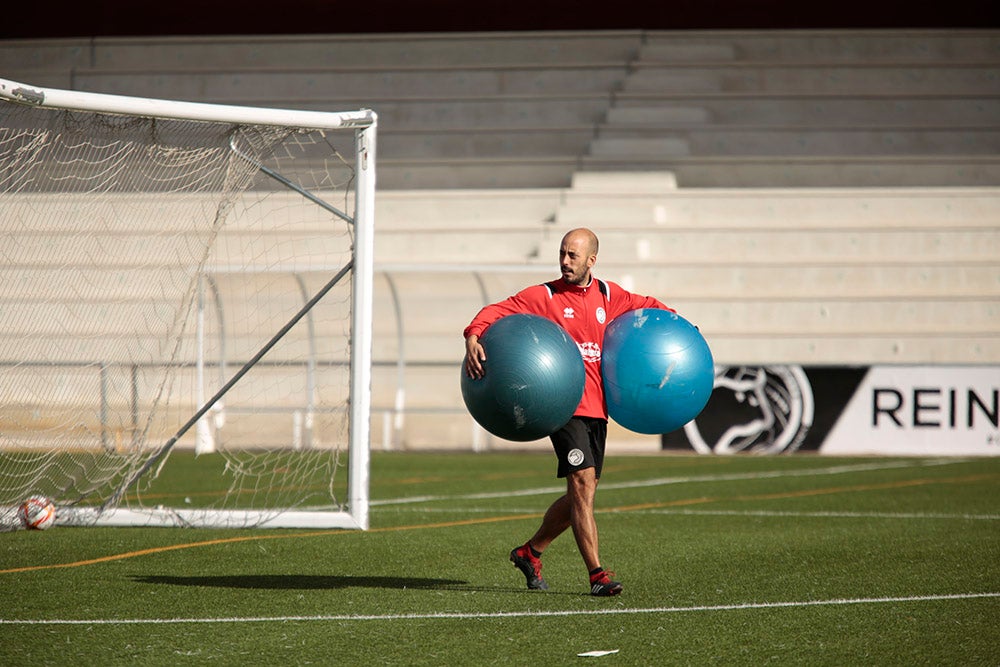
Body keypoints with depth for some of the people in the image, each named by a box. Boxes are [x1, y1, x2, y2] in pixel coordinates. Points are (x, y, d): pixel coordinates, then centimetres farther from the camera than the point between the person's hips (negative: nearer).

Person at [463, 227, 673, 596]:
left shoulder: (607, 295, 12)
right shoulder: (543, 296, -2)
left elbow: (644, 304, 31)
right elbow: (498, 311, -11)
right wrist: (473, 337, -28)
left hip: (596, 408, 6)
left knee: (580, 495, 11)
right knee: (583, 483, -16)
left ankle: (530, 553, 31)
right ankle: (597, 574, -16)